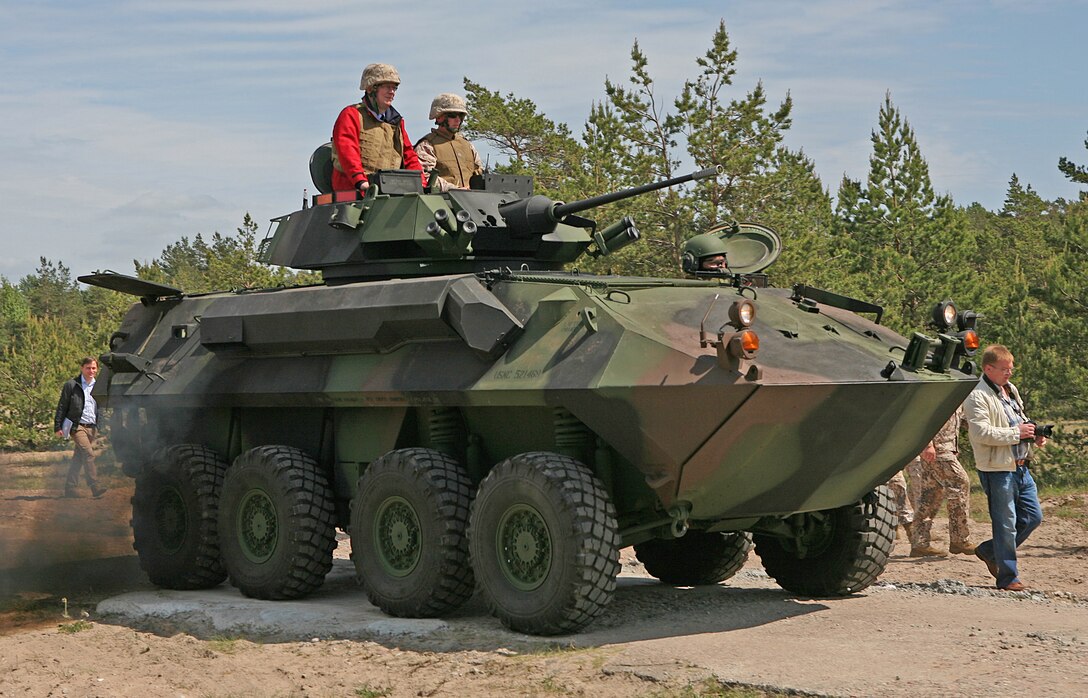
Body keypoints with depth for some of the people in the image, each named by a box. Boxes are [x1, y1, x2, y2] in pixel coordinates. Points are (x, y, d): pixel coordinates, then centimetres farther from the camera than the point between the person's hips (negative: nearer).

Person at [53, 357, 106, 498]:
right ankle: (95, 487, -23)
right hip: (77, 426, -5)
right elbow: (62, 406, 1)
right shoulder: (71, 385, 0)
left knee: (79, 458, 8)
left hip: (92, 427, 5)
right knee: (88, 454, -19)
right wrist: (58, 426, -3)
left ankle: (69, 488, 14)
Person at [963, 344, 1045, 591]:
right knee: (1006, 523, -2)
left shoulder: (1011, 390, 15)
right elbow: (981, 432, -24)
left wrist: (1034, 435, 8)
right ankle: (1008, 578, 9)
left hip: (1021, 467, 9)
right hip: (997, 469, -9)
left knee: (1033, 516, 13)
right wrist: (1016, 433, -21)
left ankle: (989, 551, 27)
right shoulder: (977, 397, -14)